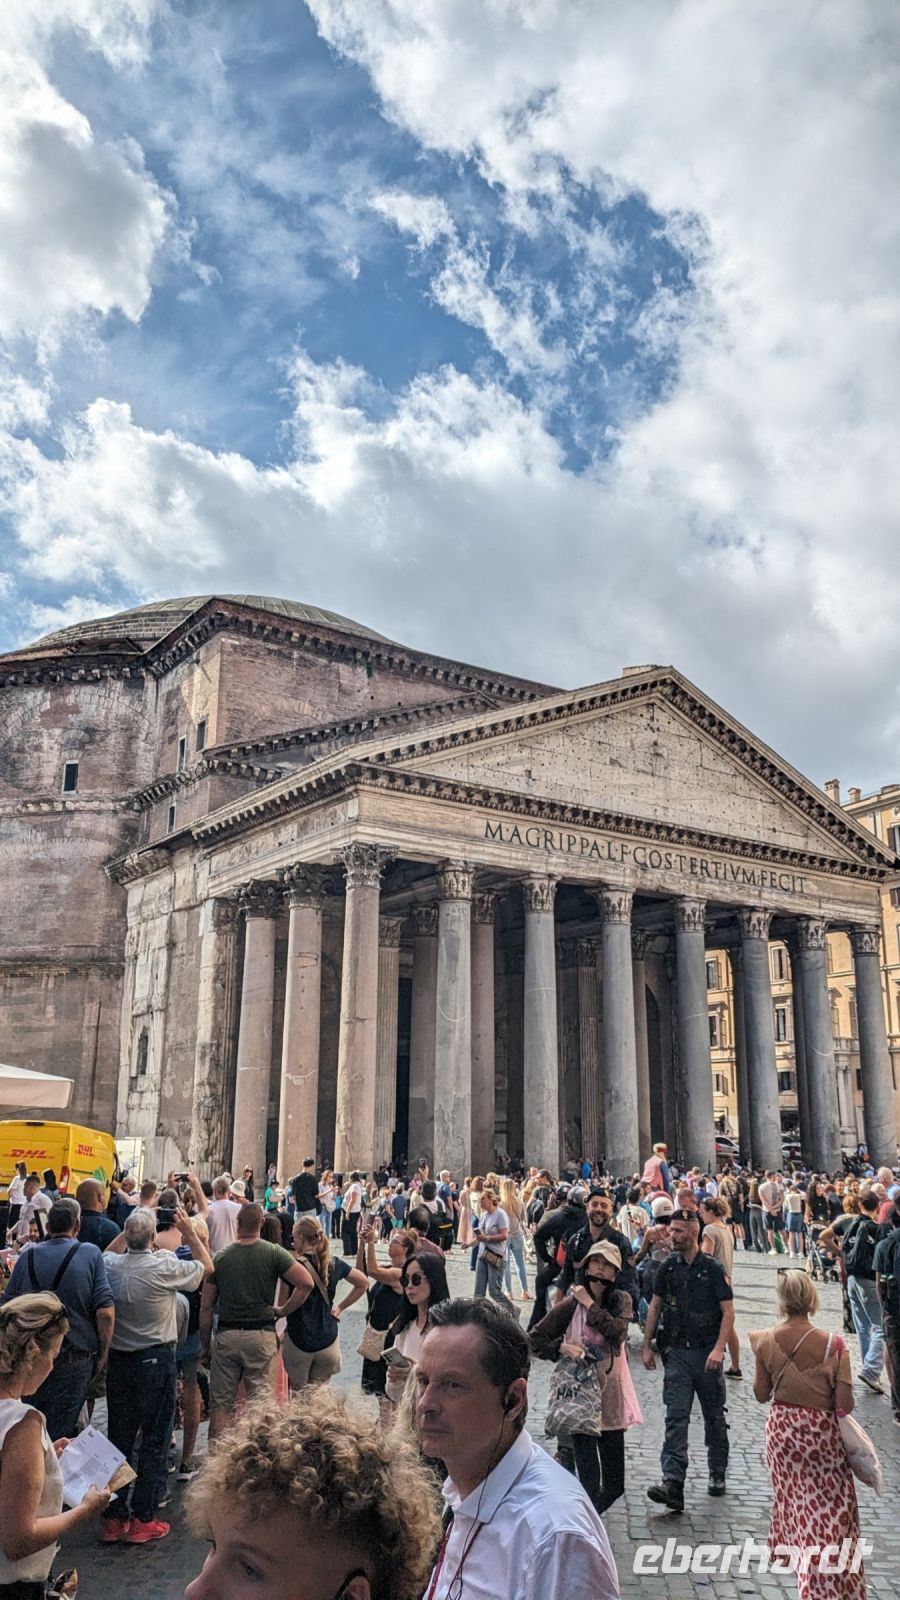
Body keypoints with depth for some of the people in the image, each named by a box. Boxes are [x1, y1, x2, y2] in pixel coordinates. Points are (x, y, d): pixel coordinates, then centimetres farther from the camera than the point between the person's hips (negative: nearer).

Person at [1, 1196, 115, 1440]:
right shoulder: (91, 1255, -9)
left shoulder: (28, 1257, 0)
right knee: (59, 1434, 8)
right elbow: (105, 1312, -14)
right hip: (75, 1360, -2)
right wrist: (103, 1353, -1)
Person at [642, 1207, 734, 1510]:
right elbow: (655, 1306, 10)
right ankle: (672, 1484, -12)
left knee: (714, 1417, 12)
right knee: (676, 1417, -7)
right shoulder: (668, 1268, 4)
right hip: (677, 1352, 2)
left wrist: (718, 1349, -19)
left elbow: (728, 1312, -9)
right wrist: (647, 1346, 7)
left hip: (706, 1354, -2)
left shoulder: (712, 1269, -8)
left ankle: (718, 1474, 30)